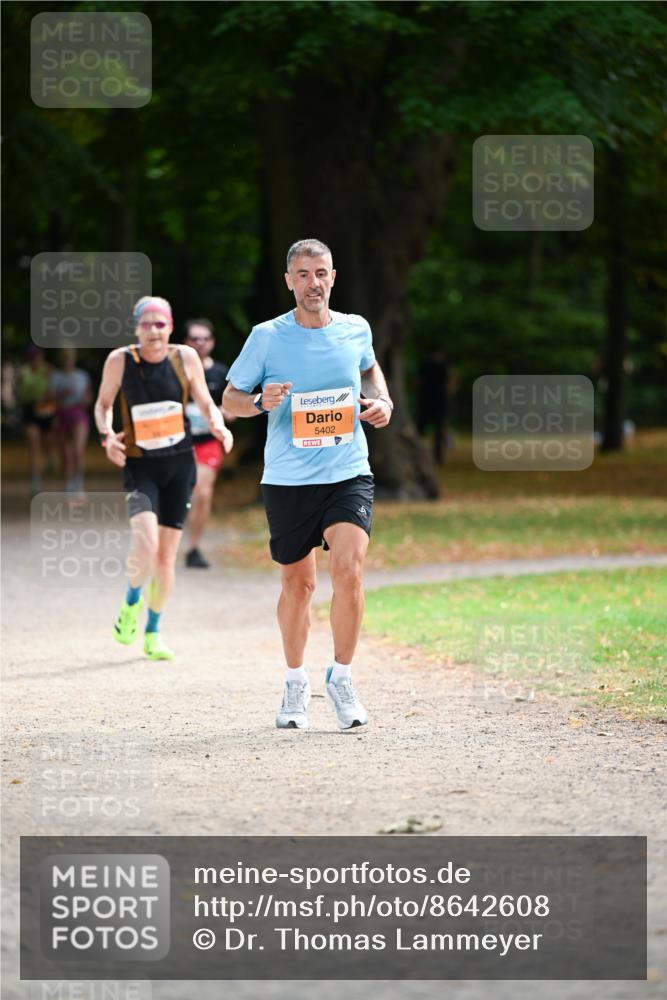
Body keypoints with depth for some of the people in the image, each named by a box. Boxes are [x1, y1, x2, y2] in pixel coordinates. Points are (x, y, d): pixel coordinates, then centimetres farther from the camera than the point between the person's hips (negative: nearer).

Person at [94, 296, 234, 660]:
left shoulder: (186, 358, -2)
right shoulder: (120, 360, -6)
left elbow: (206, 403, 9)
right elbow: (103, 404, 9)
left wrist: (217, 424, -12)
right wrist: (107, 435, -10)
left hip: (179, 464, 2)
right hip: (139, 465, -2)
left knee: (166, 556, 5)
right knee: (145, 545, -23)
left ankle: (153, 632, 25)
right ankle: (132, 601, 9)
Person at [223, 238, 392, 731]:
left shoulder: (356, 330, 4)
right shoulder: (267, 337, -4)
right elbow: (230, 397, 4)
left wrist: (382, 401, 7)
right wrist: (260, 402, -17)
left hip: (349, 474, 1)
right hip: (287, 480, -1)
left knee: (349, 570, -18)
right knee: (298, 583, 8)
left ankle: (342, 677, -1)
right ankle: (296, 684, 28)